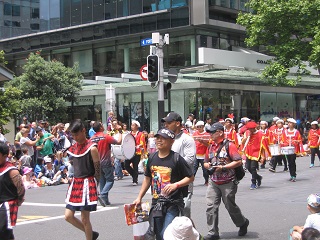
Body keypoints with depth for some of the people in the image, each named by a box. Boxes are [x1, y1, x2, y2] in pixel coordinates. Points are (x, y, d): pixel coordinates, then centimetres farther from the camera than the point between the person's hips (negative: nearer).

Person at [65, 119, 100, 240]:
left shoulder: (92, 148, -12)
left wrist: (93, 186, -11)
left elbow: (97, 170, -11)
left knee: (84, 218, -2)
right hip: (75, 182, 7)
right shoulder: (73, 147, 9)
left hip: (87, 184, -7)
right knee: (68, 216, 6)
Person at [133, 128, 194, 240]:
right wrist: (139, 197, 16)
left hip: (172, 204, -5)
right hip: (156, 203, 6)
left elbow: (191, 177, -5)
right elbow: (147, 178, 19)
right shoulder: (152, 158, 8)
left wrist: (175, 185, -18)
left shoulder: (176, 158, -9)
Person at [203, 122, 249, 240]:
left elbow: (238, 161, -16)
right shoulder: (210, 147, 12)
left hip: (228, 183, -6)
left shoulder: (229, 145, -10)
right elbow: (206, 162, 22)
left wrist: (223, 167, -20)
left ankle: (243, 223, 33)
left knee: (230, 206, 7)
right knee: (211, 206, -3)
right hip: (213, 182, 6)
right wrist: (207, 165, -3)